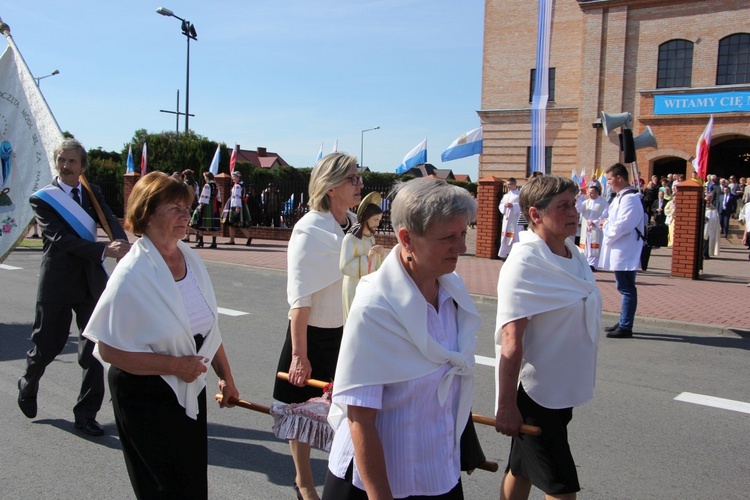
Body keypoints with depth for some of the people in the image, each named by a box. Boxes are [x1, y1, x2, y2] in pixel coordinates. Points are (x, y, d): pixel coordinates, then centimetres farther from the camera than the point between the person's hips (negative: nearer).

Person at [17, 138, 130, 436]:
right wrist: (105, 250, -30)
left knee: (95, 349, 3)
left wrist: (122, 243, -30)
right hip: (57, 283, -3)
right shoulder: (42, 199, -5)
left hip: (91, 282, 3)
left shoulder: (93, 193, 8)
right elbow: (61, 239, -19)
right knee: (47, 345, 8)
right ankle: (28, 386, 42)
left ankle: (86, 414, 17)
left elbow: (110, 221, -7)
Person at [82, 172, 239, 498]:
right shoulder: (132, 273, -20)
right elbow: (110, 349, -20)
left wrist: (225, 376, 12)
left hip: (189, 393, 6)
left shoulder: (190, 258, 0)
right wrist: (175, 365, -21)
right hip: (145, 395, -6)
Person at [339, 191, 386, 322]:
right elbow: (344, 267, -22)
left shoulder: (371, 237, 10)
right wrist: (367, 257, -27)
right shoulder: (351, 238, -14)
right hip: (355, 288, -7)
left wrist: (381, 255, -4)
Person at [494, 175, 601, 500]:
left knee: (522, 471, 21)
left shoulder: (574, 256, 4)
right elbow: (511, 339, -25)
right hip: (534, 391, -7)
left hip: (561, 389, 7)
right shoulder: (524, 264, -21)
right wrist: (506, 406, -25)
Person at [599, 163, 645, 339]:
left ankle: (625, 327, 0)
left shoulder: (630, 198, -17)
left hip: (626, 251, -11)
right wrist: (606, 223, 3)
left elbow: (621, 227, -24)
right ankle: (624, 322, 28)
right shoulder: (620, 197, 15)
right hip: (619, 250, 11)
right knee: (624, 288, 17)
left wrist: (606, 225, -8)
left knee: (626, 289, -5)